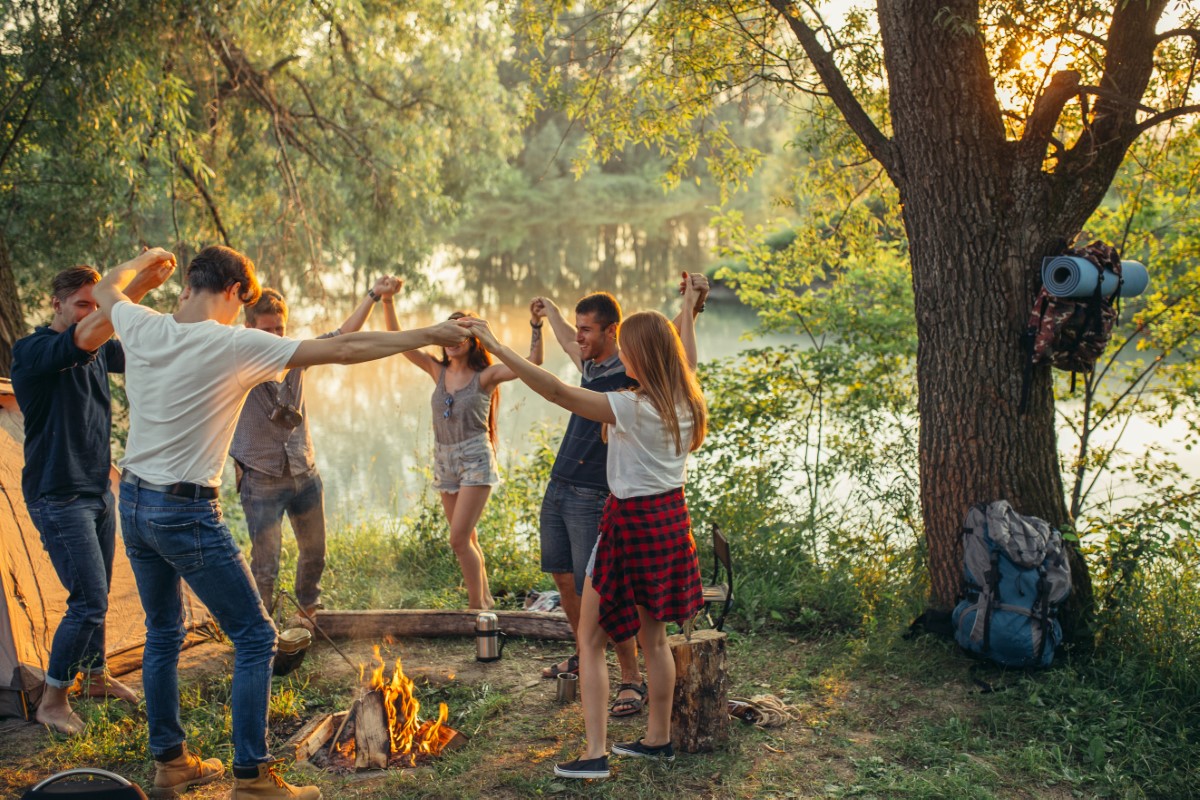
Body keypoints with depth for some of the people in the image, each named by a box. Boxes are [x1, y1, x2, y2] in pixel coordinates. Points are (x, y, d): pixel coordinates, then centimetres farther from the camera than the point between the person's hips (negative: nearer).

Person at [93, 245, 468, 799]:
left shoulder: (142, 329, 0)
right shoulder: (236, 346, -17)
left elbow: (106, 290, 24)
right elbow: (343, 349, -19)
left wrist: (145, 261, 45)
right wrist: (426, 336, -13)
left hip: (133, 501, 8)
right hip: (187, 513, -7)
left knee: (163, 634, 20)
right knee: (254, 637, 3)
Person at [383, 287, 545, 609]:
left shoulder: (485, 375, -7)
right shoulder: (438, 371, 6)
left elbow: (532, 363, -18)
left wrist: (535, 326, -29)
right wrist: (387, 301, -4)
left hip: (475, 461, -6)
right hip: (444, 461, 6)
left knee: (459, 540, -11)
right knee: (467, 540, 14)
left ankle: (476, 607, 3)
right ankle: (485, 600, 28)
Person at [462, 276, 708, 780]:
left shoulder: (633, 408, -21)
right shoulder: (686, 400, 0)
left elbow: (557, 392, -25)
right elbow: (686, 356, 22)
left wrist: (498, 349, -24)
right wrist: (689, 306, 37)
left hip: (631, 522, -8)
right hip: (672, 517, 8)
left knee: (591, 638, 3)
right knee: (653, 638, 19)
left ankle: (595, 753, 1)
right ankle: (658, 739, 29)